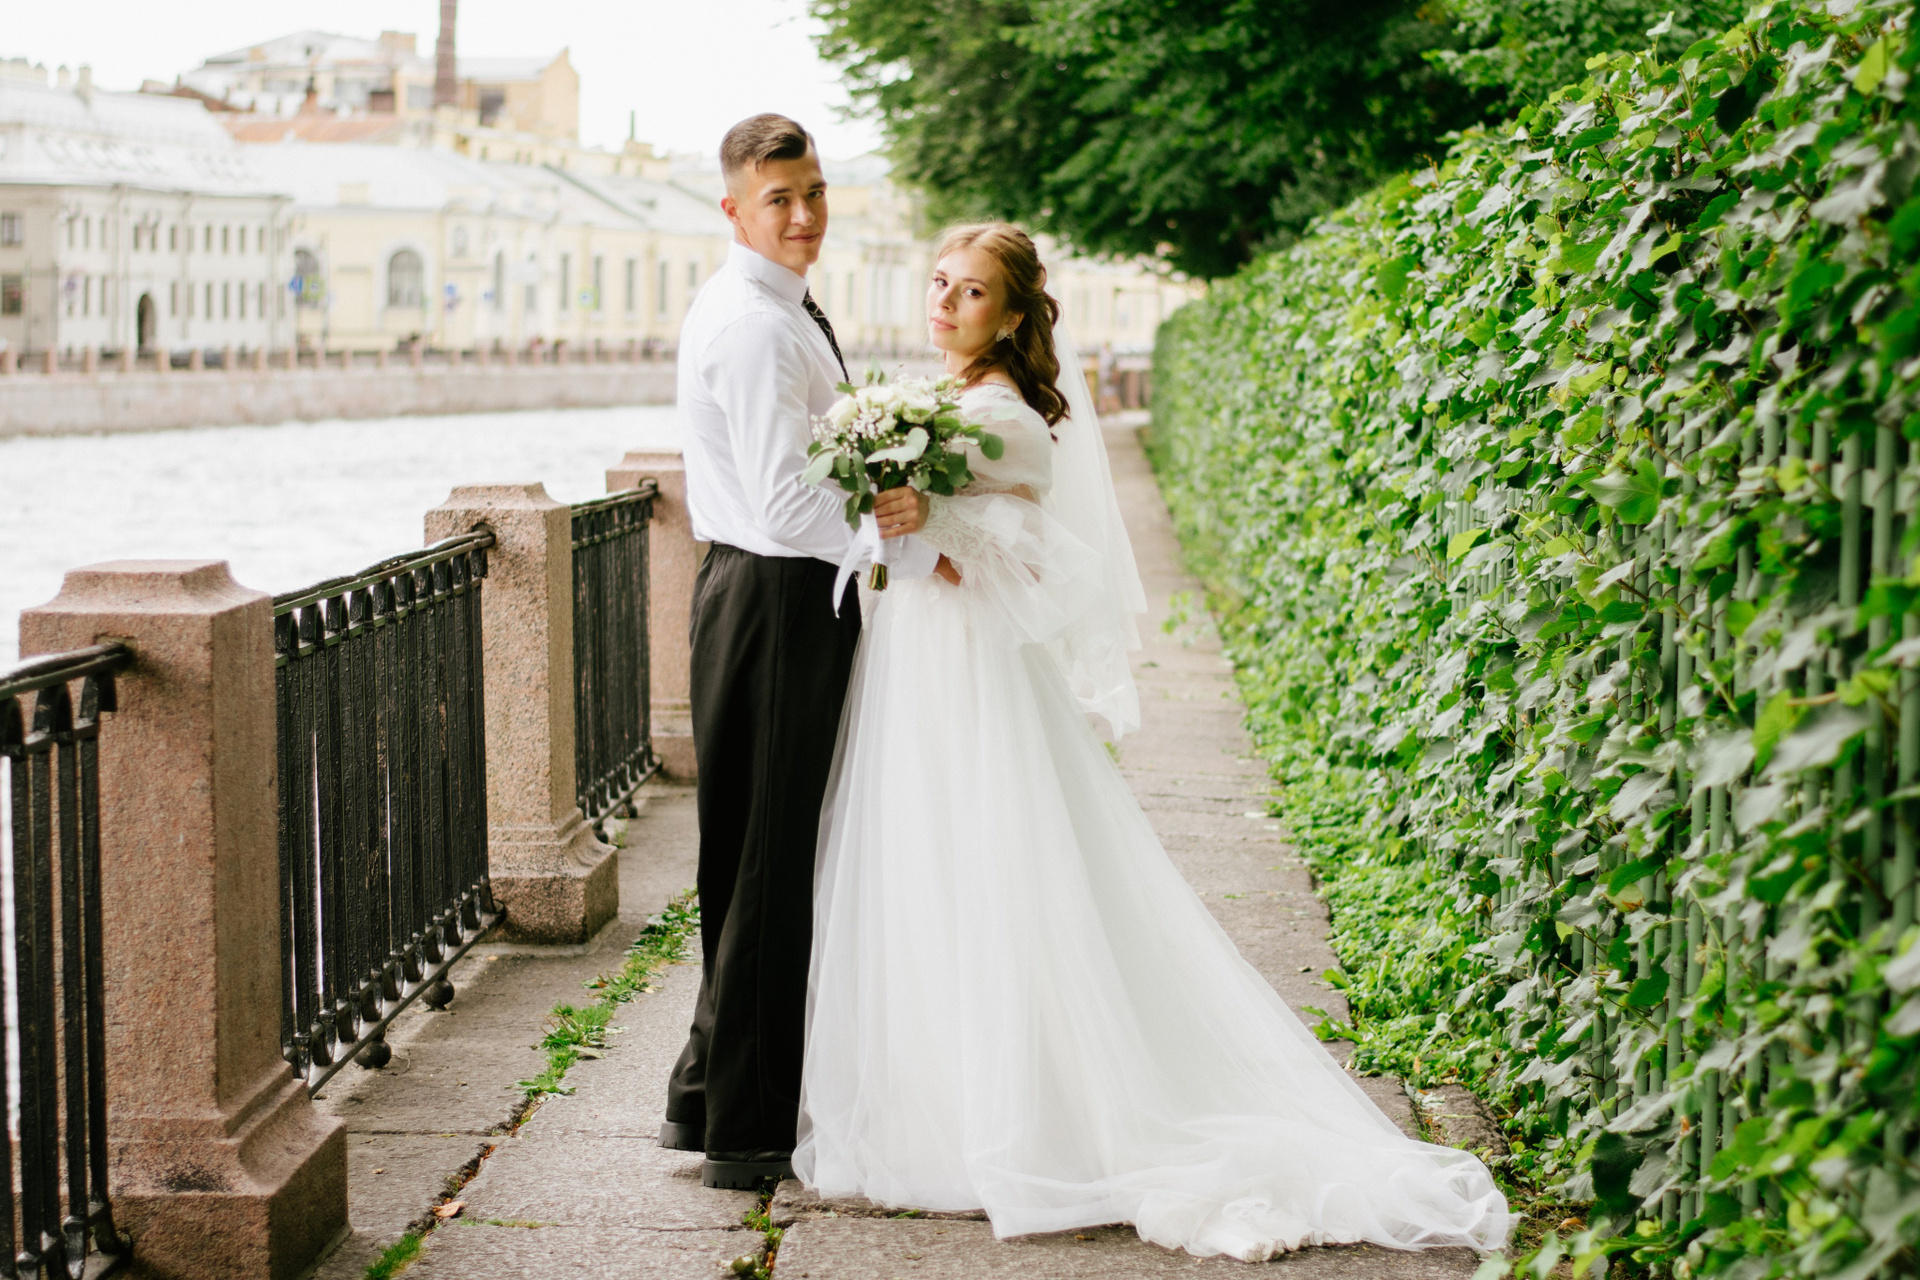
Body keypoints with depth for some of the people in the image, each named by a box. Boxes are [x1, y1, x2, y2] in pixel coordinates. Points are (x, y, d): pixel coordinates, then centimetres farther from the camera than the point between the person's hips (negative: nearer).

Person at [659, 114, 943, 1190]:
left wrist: (884, 502, 2)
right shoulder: (753, 325, -18)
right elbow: (787, 501, -25)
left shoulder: (784, 312, 16)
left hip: (784, 596, 11)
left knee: (768, 862, 17)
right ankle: (744, 1130, 6)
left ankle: (710, 1099, 27)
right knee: (772, 868, -3)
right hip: (776, 605, -11)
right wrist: (923, 551, -18)